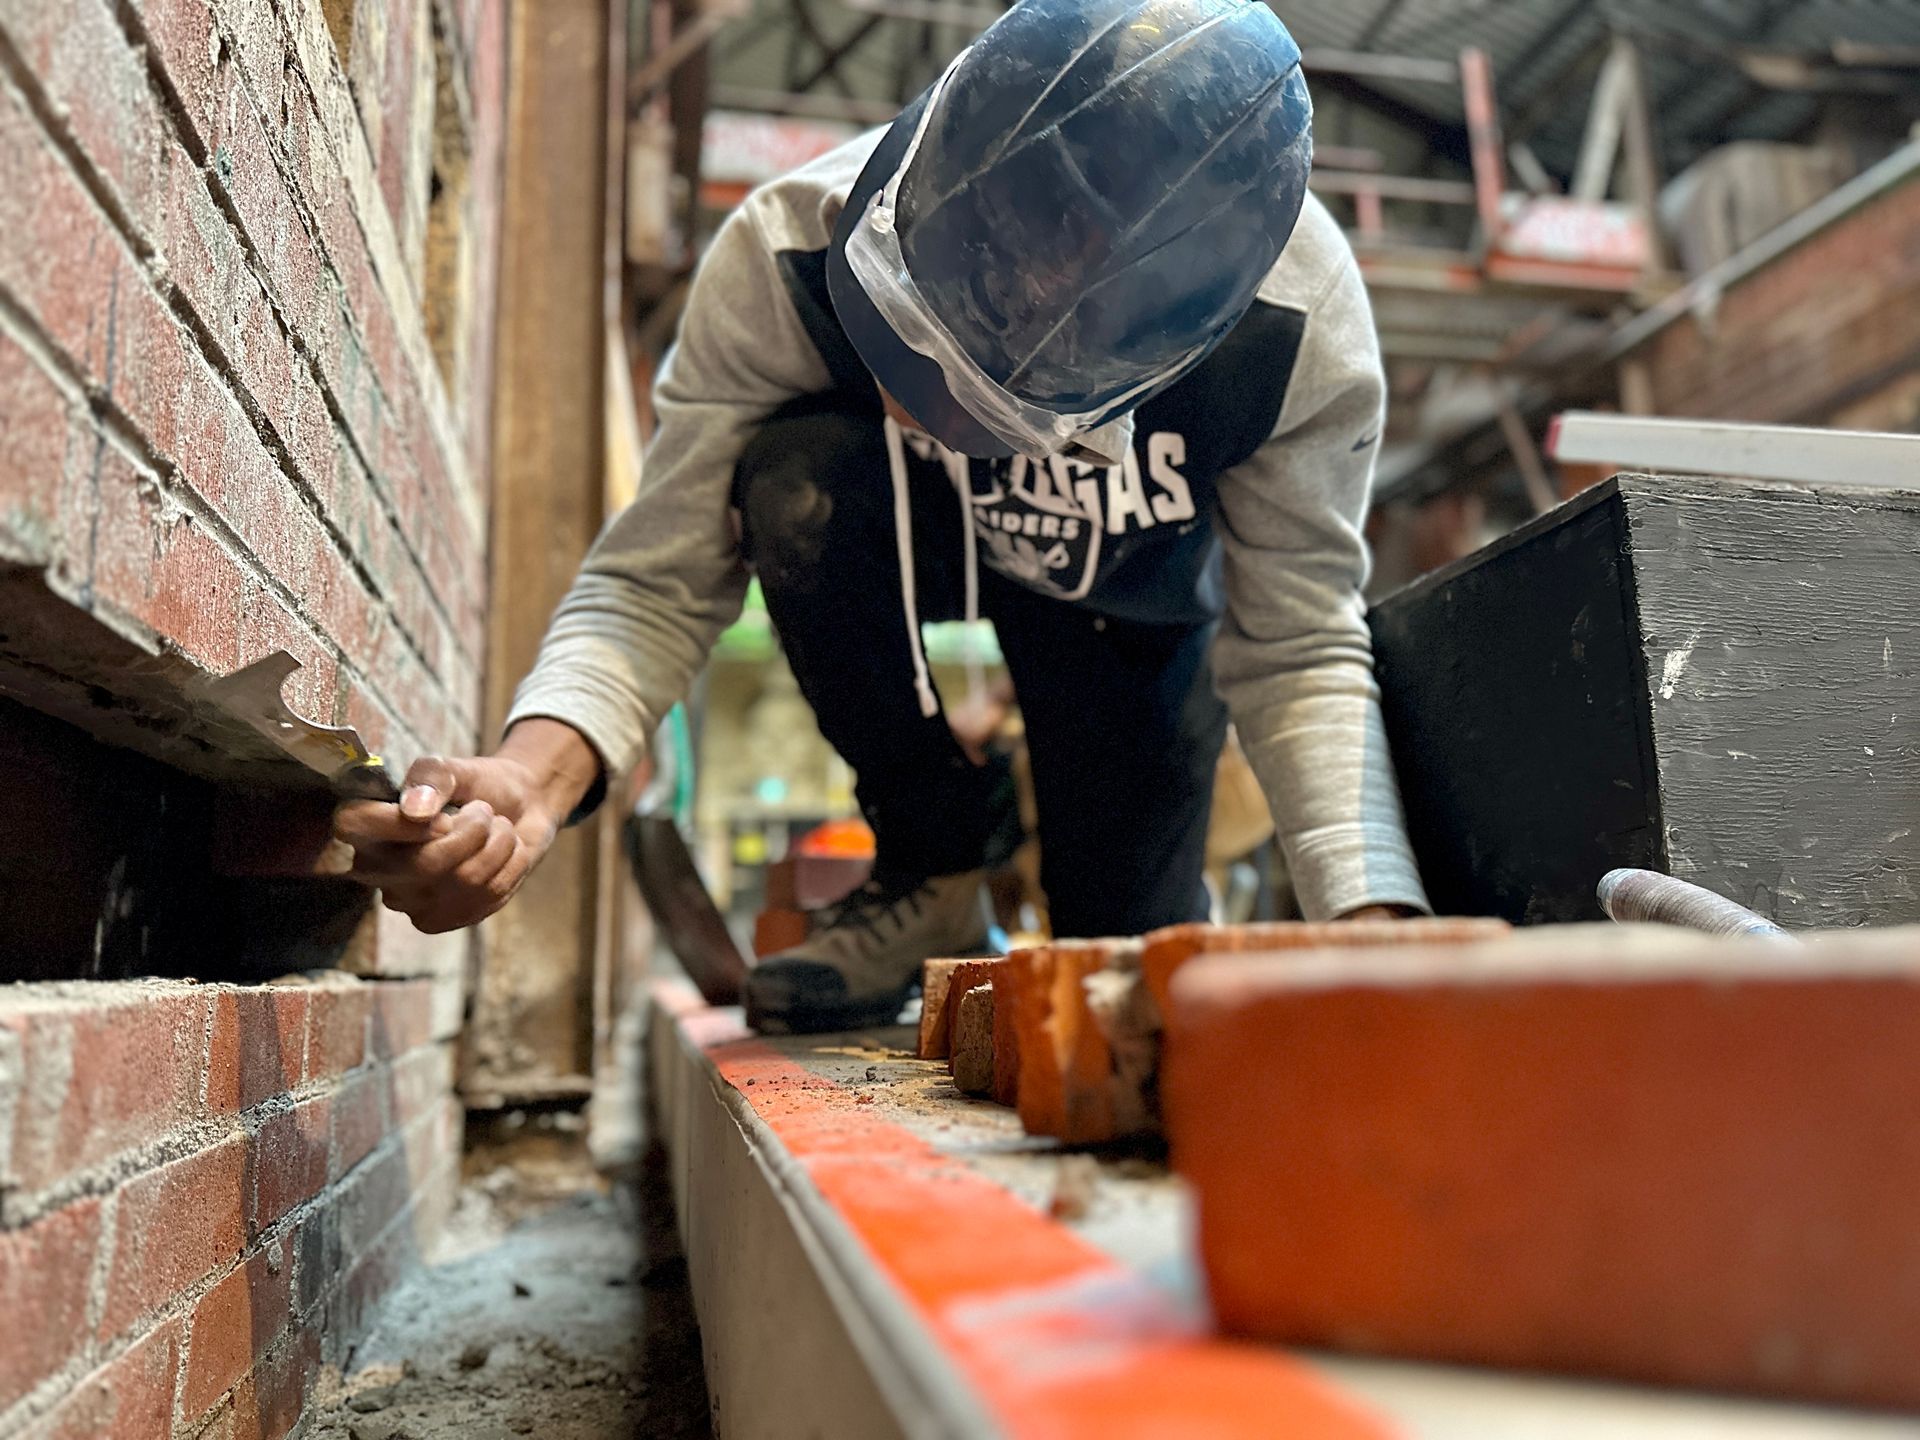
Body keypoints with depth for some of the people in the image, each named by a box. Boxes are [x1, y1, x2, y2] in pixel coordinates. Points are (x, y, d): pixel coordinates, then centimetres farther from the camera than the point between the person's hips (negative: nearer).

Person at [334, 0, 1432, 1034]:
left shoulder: (1303, 326, -35)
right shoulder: (789, 255, -35)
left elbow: (1300, 652, -27)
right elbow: (661, 580, -32)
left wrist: (1378, 932, -41)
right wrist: (531, 777, -52)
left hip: (1132, 574, 0)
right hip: (894, 540, 0)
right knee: (795, 481, -37)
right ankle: (933, 872, -13)